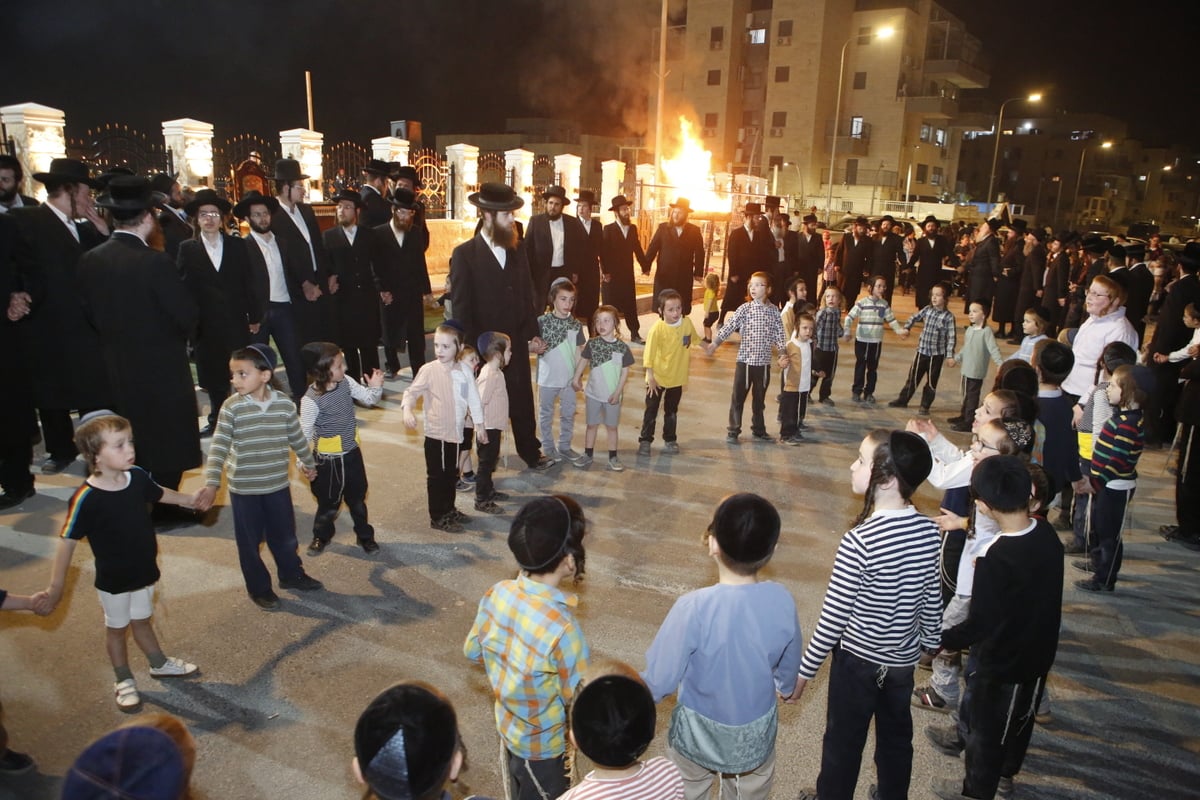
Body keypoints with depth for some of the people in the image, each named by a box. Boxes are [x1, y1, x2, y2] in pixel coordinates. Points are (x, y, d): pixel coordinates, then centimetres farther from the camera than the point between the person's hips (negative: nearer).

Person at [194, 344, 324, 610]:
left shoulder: (284, 403, -9)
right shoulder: (231, 407, -15)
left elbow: (297, 437, 6)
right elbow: (219, 447, -18)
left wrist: (309, 463, 19)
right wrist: (211, 484, -27)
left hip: (278, 485, 2)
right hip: (243, 489, -2)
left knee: (285, 535, 18)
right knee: (249, 542, 13)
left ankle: (292, 574, 42)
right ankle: (259, 588, 32)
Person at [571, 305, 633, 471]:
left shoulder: (622, 347, -11)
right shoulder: (592, 344, -7)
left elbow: (625, 371, -7)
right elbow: (583, 361, 6)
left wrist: (617, 392, -11)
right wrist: (576, 378, 4)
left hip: (612, 395, -1)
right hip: (593, 393, 1)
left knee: (612, 426, 11)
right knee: (592, 425, 13)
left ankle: (613, 457, 22)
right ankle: (588, 454, 26)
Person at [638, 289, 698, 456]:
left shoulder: (687, 323, -10)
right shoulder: (658, 328, -22)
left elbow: (692, 339, 11)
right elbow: (649, 354, -18)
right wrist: (650, 376, -18)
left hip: (677, 377, 4)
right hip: (657, 377, -4)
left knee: (672, 411, 18)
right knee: (651, 410, 7)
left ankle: (669, 440, 32)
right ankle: (645, 441, 17)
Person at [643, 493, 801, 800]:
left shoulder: (694, 608, -34)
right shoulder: (782, 600, -21)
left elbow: (659, 681, -24)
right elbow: (789, 662, -1)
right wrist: (787, 687, 22)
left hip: (699, 734, -2)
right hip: (757, 733, 3)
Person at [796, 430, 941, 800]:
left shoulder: (859, 541, -30)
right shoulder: (929, 531, -12)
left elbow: (833, 618, -22)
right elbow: (932, 599, 2)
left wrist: (805, 669, -10)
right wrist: (930, 640, 21)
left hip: (858, 660, -5)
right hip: (904, 660, 5)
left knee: (844, 741, 18)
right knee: (896, 738, 26)